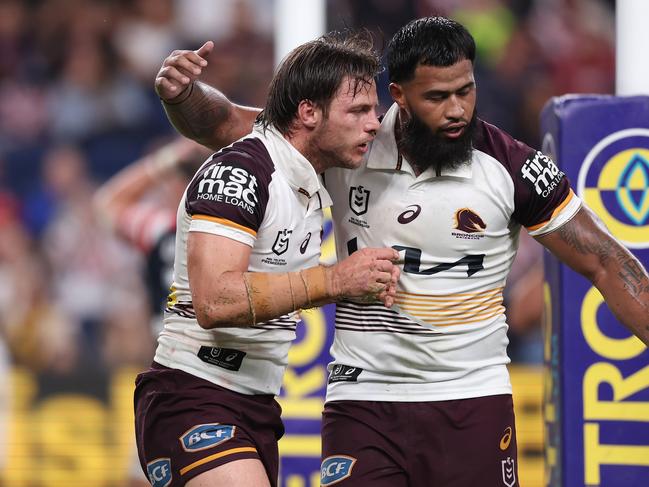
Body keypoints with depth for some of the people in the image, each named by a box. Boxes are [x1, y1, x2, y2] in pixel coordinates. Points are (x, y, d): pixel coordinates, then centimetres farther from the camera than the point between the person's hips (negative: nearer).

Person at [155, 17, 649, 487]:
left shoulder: (512, 167, -7)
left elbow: (606, 264, 0)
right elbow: (223, 124, 2)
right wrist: (182, 90, -19)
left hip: (473, 403, 0)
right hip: (362, 400, 1)